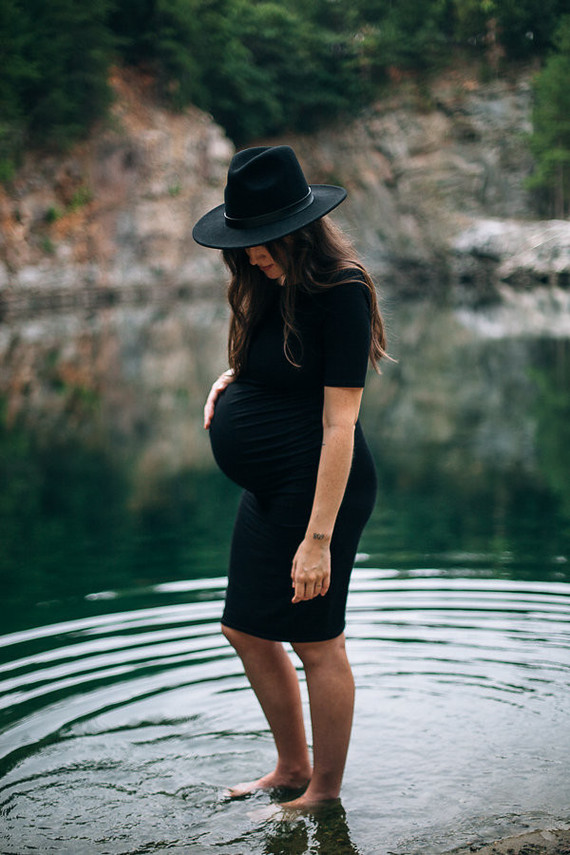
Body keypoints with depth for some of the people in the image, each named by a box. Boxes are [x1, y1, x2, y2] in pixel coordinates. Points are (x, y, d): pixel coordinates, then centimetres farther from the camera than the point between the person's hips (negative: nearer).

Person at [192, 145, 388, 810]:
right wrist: (232, 380, 5)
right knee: (247, 630, 16)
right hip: (268, 490, 10)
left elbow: (340, 422, -22)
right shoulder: (273, 286, 8)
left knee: (316, 642, 2)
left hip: (317, 487, -10)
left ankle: (325, 792, 20)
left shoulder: (339, 293, -18)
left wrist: (319, 536, -24)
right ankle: (292, 767, 33)